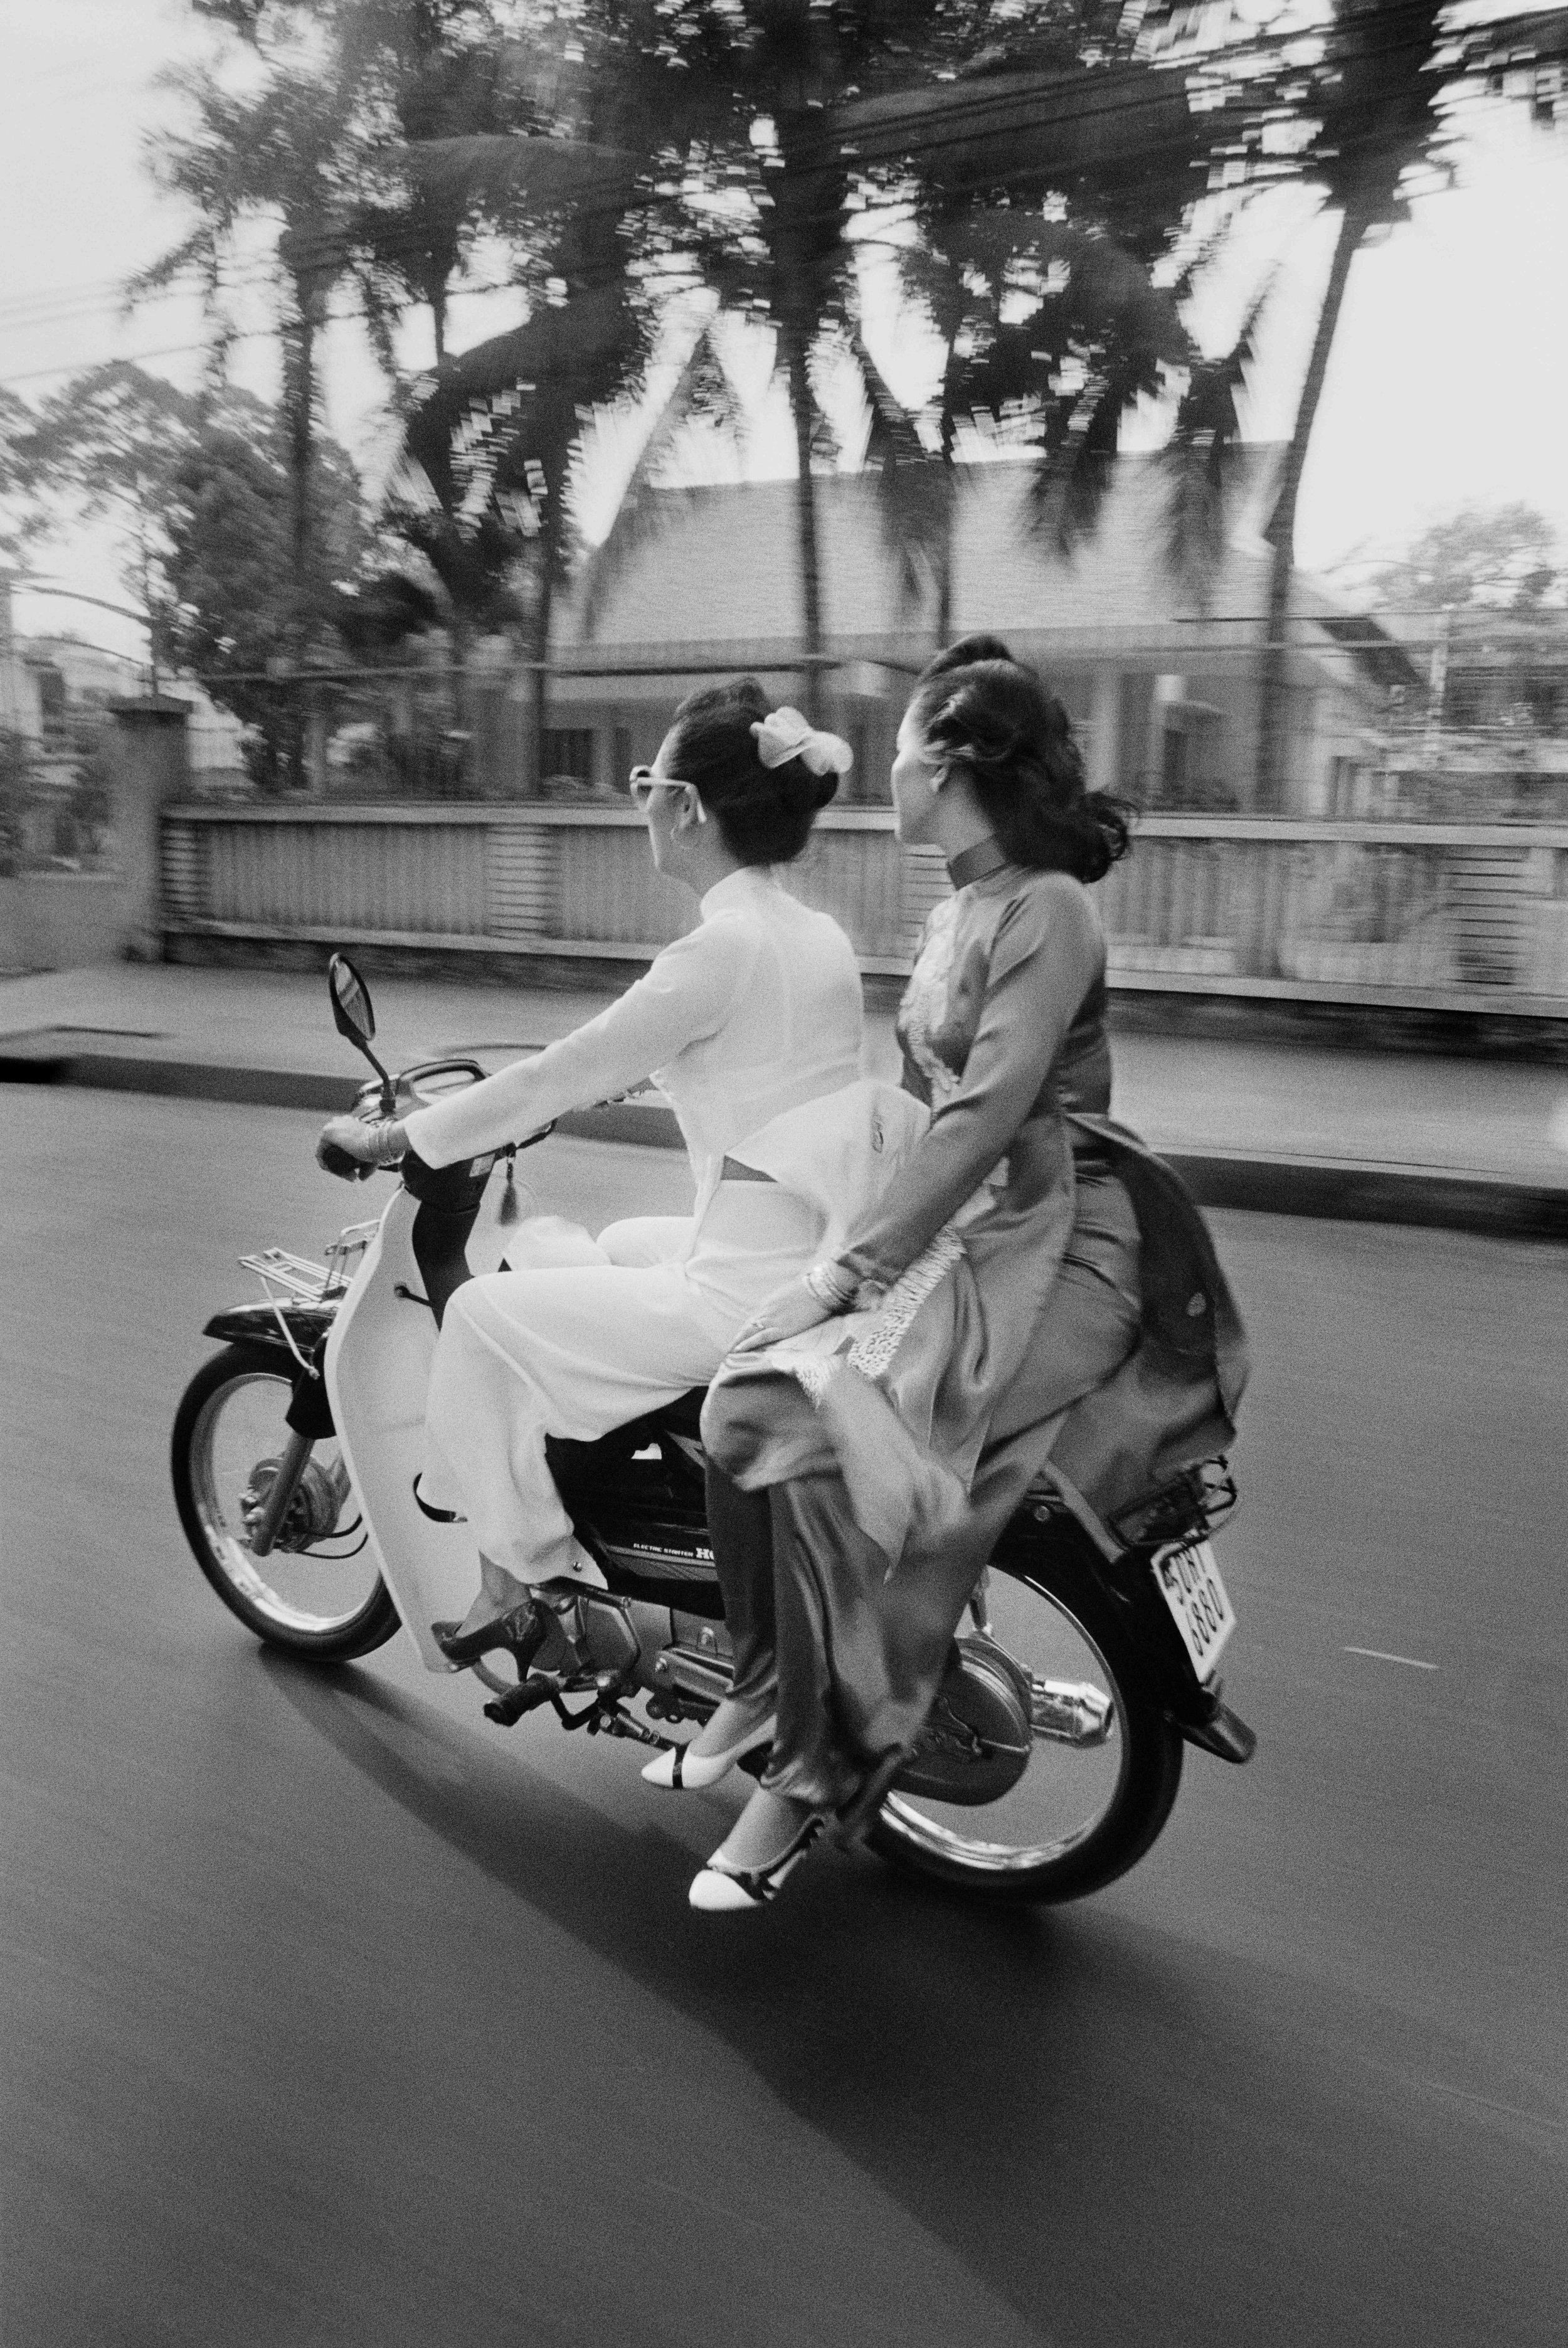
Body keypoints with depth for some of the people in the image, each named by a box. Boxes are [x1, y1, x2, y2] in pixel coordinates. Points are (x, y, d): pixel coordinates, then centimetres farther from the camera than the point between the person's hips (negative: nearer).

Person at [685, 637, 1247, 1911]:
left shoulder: (1045, 910, -14)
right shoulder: (962, 908, 15)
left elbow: (982, 1124, -22)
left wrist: (842, 1274, -23)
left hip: (1058, 1243, -9)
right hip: (962, 1229, 9)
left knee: (818, 1434, -26)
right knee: (743, 1393, -10)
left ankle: (821, 1767, -9)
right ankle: (771, 1674, 4)